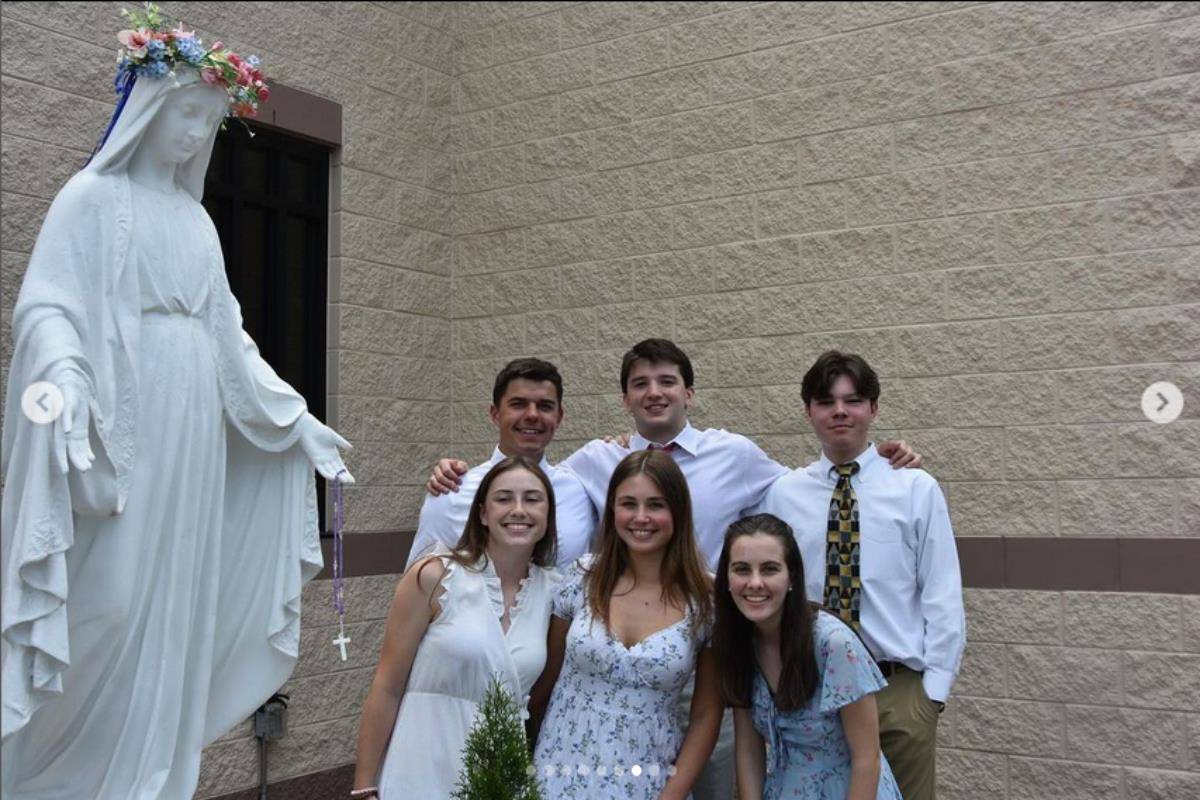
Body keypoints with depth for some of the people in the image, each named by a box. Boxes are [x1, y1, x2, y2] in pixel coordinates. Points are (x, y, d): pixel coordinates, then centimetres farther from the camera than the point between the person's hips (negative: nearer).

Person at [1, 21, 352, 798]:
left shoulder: (197, 219, 18)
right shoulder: (93, 196, 1)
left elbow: (228, 335, 21)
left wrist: (297, 418, 18)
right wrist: (64, 373, -31)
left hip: (194, 439, 6)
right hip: (117, 432, -6)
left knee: (175, 606, 6)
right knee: (111, 604, -9)